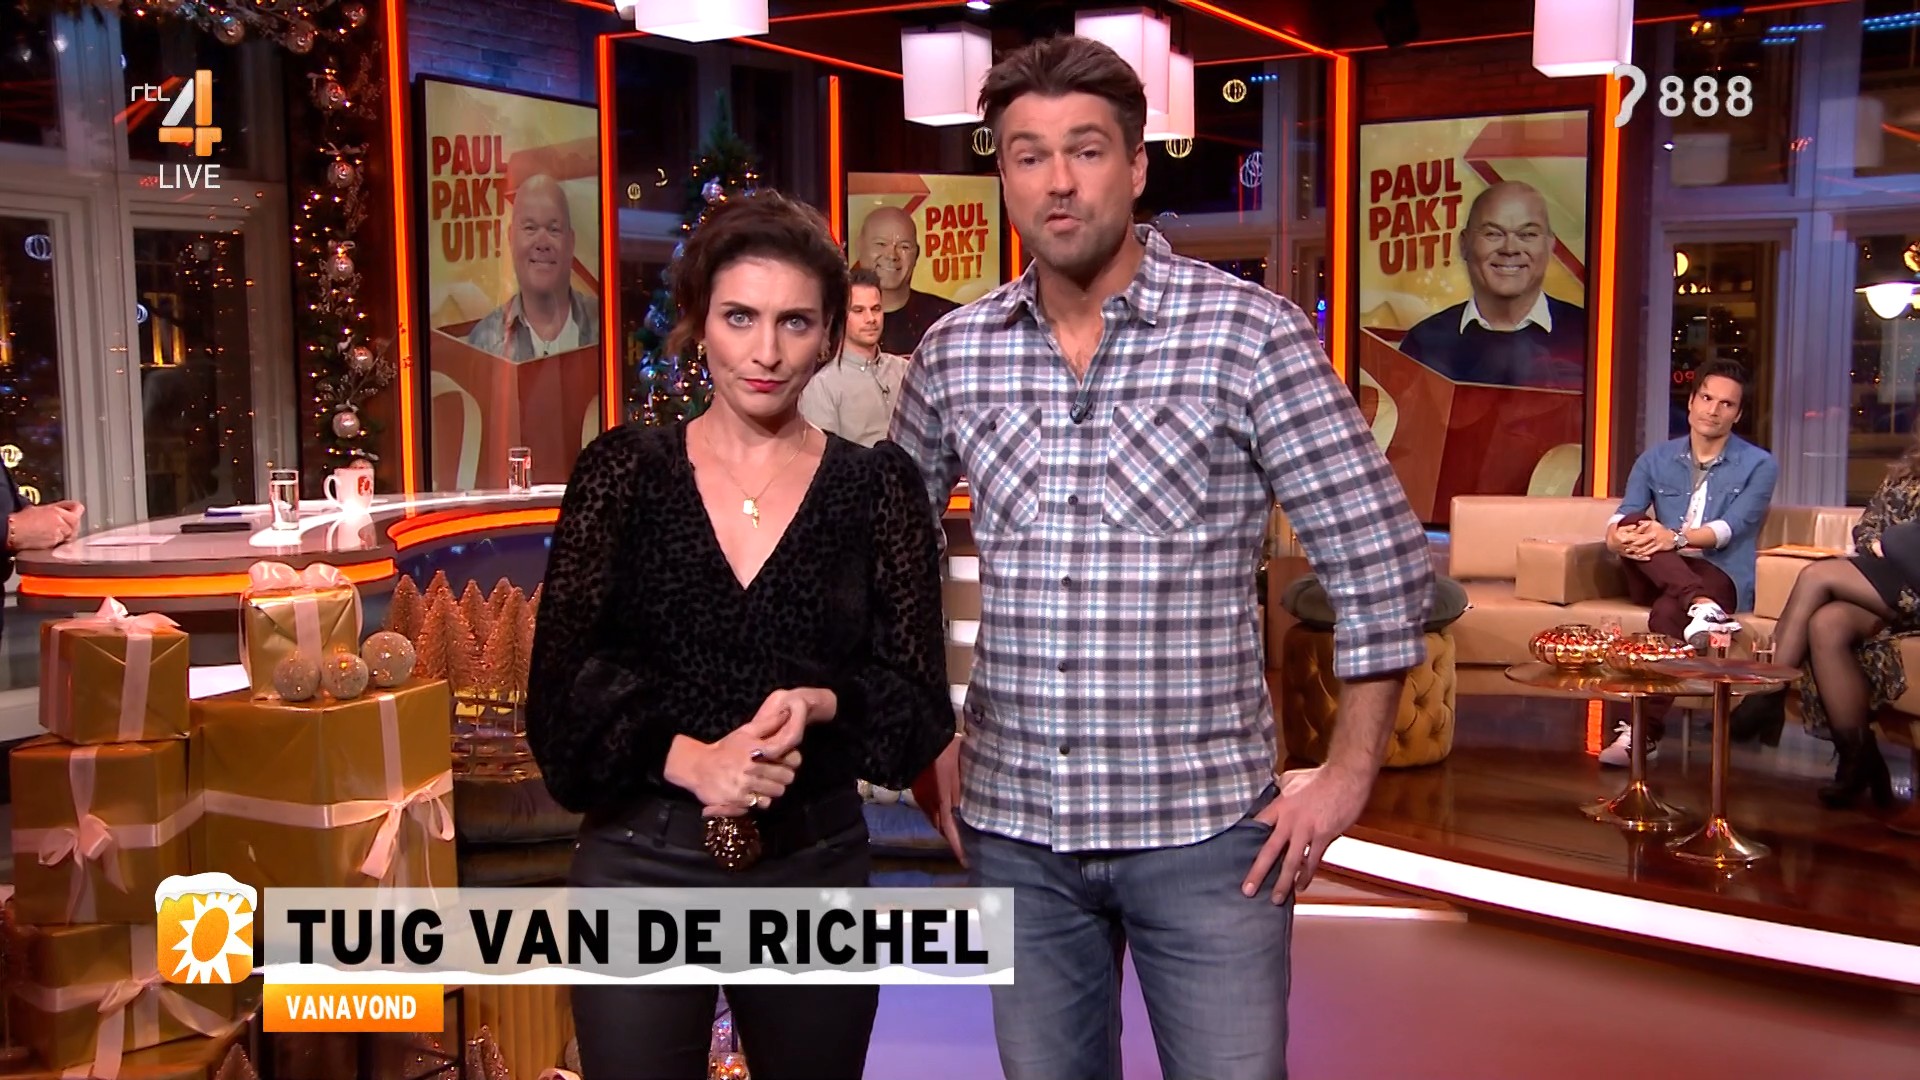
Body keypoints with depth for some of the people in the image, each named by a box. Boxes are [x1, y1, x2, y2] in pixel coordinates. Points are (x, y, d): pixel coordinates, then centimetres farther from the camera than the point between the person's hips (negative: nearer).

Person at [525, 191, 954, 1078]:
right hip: (641, 867, -1)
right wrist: (684, 757, -20)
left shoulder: (877, 486, 0)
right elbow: (560, 689, -4)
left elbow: (922, 704, -1)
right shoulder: (624, 471, 0)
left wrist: (819, 706, -20)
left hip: (815, 868, 1)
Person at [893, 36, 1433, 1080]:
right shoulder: (954, 354, 2)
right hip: (1012, 825, 3)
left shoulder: (1253, 335, -8)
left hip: (1206, 828, -3)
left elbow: (1381, 562, -5)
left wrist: (1347, 774, -6)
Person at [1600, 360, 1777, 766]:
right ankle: (1700, 609, -49)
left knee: (1667, 610, -37)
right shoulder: (1655, 459, 12)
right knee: (1637, 525, -28)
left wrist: (1676, 538, -32)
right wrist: (1618, 536, -29)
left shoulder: (1759, 465, 4)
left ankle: (1642, 734, -42)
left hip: (1720, 577, -3)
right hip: (1656, 578, 3)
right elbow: (1619, 520, -2)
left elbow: (1731, 527, -13)